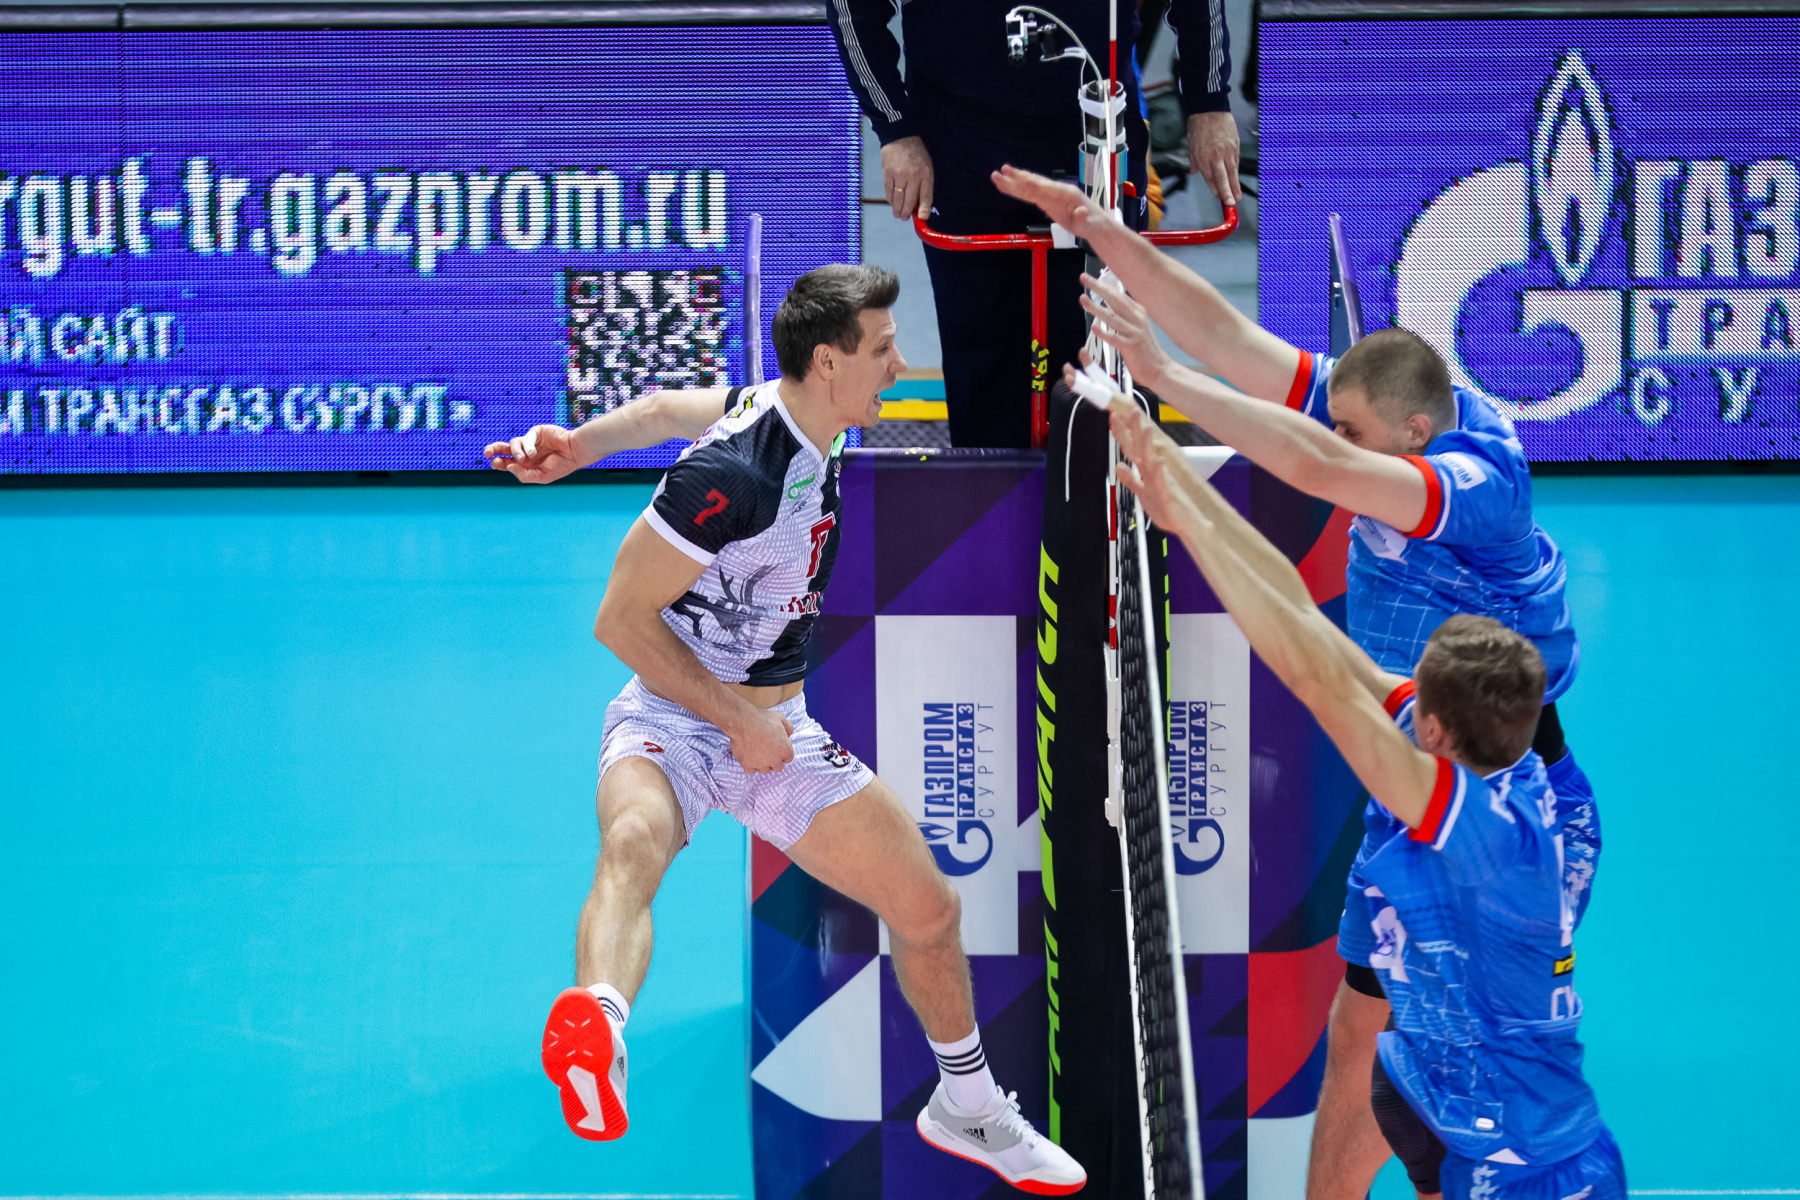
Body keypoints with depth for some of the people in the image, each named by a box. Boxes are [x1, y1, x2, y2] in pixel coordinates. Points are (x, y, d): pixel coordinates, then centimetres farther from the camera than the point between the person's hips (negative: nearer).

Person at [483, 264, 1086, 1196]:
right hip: (674, 717, -8)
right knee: (634, 838, -41)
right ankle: (595, 1032, -73)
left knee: (928, 910, 10)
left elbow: (672, 407, 13)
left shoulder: (810, 420, 0)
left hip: (779, 729, 8)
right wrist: (741, 723, -17)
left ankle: (967, 1108, 35)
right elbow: (622, 619, -19)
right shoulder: (731, 474, -25)